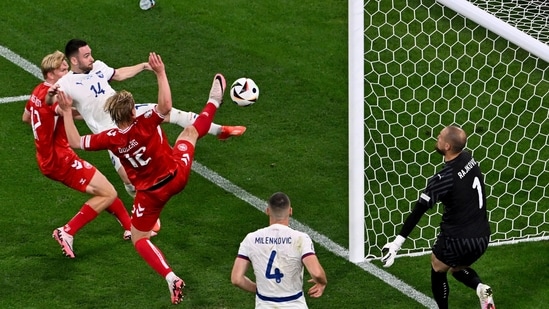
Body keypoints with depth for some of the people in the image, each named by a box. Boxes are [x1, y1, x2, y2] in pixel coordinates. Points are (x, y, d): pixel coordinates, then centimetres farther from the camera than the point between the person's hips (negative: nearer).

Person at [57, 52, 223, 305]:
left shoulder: (110, 139, -22)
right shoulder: (146, 124, -27)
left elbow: (75, 142, -11)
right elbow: (166, 106, -42)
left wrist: (67, 111, -5)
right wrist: (160, 73, -36)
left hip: (151, 194, -1)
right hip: (177, 176, 1)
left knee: (139, 239, 16)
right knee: (191, 130, 25)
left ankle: (171, 278, -4)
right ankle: (213, 101, 54)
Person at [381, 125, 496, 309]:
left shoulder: (443, 179, -23)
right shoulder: (468, 158, -4)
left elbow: (418, 212, -21)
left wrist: (397, 243, -18)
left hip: (458, 240, -6)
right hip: (482, 237, 6)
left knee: (438, 270, 22)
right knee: (457, 269, 29)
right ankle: (480, 287, 2)